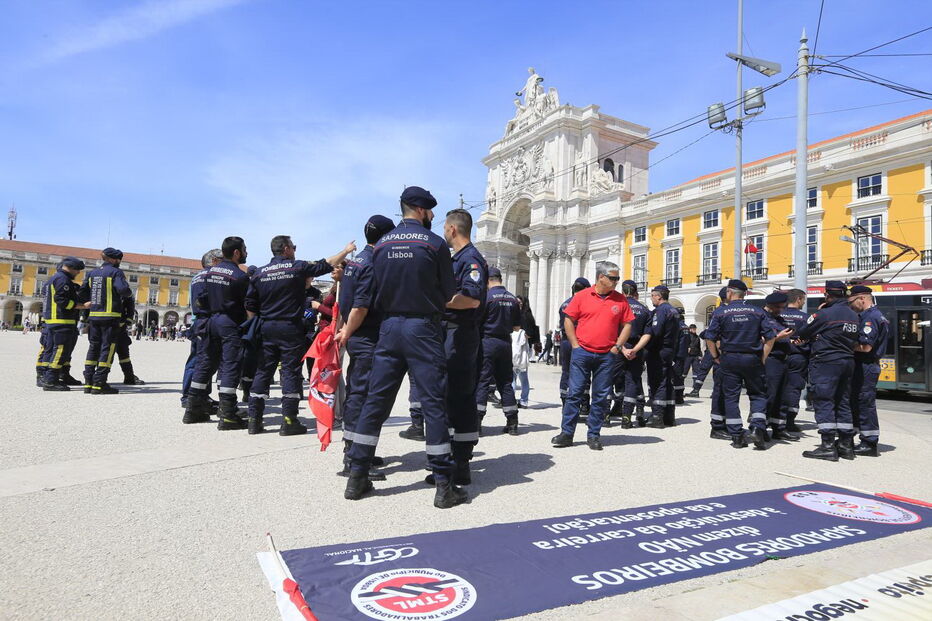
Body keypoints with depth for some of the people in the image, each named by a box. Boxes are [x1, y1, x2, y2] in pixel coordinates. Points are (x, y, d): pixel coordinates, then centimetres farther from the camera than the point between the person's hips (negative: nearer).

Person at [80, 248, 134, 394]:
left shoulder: (92, 273, 14)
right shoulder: (116, 272, -5)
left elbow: (83, 294, 12)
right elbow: (123, 289, -20)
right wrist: (129, 294, 0)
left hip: (93, 315, 6)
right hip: (110, 316, -6)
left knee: (93, 348, 13)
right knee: (107, 349, -3)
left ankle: (88, 382, 13)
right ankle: (99, 384, -5)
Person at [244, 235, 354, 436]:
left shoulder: (259, 273, 8)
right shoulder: (298, 267, -4)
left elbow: (250, 306, 8)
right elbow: (327, 265, 5)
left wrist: (257, 326, 18)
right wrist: (346, 250, 18)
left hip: (266, 328, 4)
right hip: (290, 328, -4)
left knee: (262, 371, 9)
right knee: (291, 372, -1)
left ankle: (254, 420, 10)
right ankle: (289, 422, -1)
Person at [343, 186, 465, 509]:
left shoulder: (381, 244, 8)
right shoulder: (435, 243, -4)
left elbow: (374, 294, 9)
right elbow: (449, 295, 0)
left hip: (389, 327, 4)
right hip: (423, 328, -4)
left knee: (375, 400, 10)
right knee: (434, 403, -1)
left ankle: (357, 477, 16)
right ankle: (444, 484, 2)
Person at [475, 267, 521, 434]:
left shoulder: (487, 296, -10)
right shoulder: (513, 299, 8)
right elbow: (517, 327, 11)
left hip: (487, 341, -5)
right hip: (505, 343, 5)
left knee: (482, 381, -2)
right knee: (506, 382, 11)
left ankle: (477, 420, -5)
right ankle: (512, 423, 14)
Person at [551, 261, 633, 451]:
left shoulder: (620, 299, 6)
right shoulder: (582, 296, 1)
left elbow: (627, 324, 12)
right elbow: (568, 321, 4)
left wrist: (617, 346, 2)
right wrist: (575, 345, -2)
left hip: (606, 355, 2)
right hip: (582, 352, -2)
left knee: (601, 396, 5)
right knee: (575, 392, -1)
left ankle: (594, 435, 15)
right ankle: (566, 433, 6)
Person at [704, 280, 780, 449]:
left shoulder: (721, 313, -3)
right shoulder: (757, 312, 3)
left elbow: (710, 338, -7)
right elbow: (771, 336, 0)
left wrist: (716, 357, 5)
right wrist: (763, 358, 6)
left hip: (729, 359, -1)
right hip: (752, 359, 1)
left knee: (731, 397, 6)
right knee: (758, 394, 13)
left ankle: (737, 436, 7)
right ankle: (758, 427, -7)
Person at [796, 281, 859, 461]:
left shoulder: (824, 314, -14)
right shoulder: (854, 316, 10)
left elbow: (802, 334, -6)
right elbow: (854, 340, 17)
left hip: (826, 362, -8)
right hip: (847, 362, 8)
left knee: (824, 402, -5)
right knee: (843, 403, 13)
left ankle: (828, 445, -7)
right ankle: (846, 445, 18)